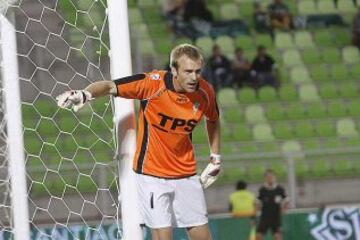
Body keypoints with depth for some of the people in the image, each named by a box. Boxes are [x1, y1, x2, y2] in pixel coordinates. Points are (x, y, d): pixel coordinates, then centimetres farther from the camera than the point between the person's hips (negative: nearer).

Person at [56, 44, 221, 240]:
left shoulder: (204, 91, -7)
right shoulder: (153, 83, -21)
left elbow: (213, 120, 15)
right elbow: (109, 86, -19)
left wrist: (215, 157, 15)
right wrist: (84, 94, -38)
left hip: (186, 174, 4)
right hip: (152, 174, -4)